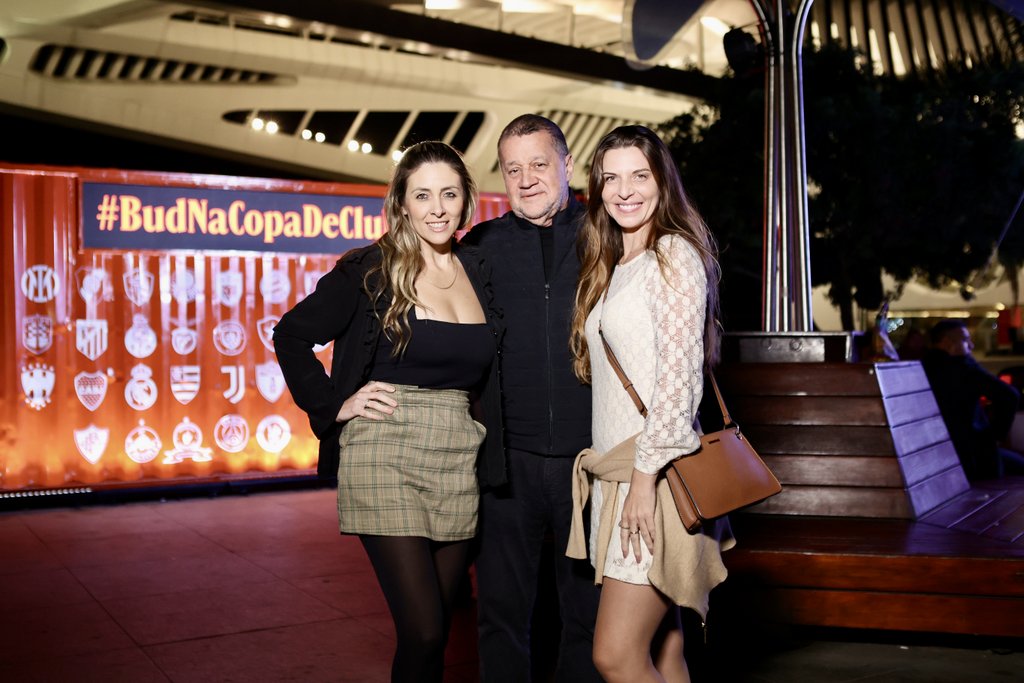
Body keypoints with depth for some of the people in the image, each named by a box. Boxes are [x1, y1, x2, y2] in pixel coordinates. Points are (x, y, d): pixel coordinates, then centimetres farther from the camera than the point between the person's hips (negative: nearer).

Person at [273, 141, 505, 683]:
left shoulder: (479, 271, 9)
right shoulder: (371, 270, -4)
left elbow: (488, 373, 20)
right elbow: (291, 336, 0)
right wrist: (333, 404, -6)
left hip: (459, 460, 5)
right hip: (387, 457, -4)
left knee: (436, 629, 11)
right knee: (423, 631, -10)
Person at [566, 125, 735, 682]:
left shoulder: (674, 255, -8)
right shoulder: (608, 266, 18)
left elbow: (680, 374, -16)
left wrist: (646, 472, -20)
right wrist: (612, 473, 14)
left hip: (657, 473, -8)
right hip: (616, 467, 8)